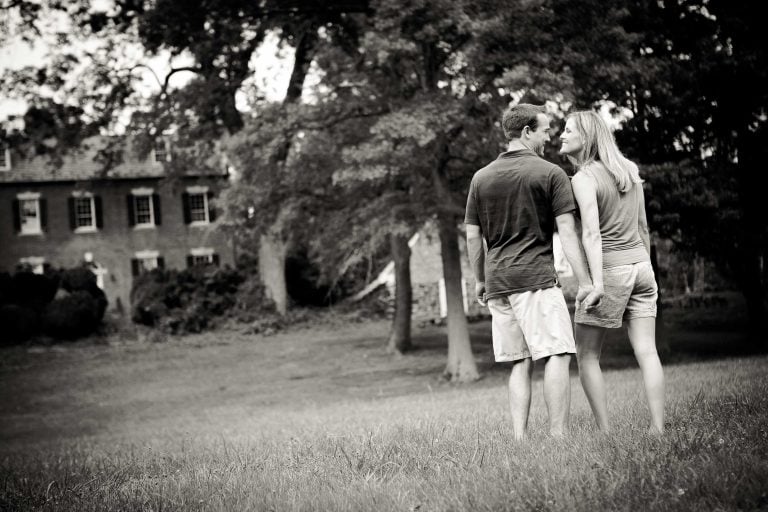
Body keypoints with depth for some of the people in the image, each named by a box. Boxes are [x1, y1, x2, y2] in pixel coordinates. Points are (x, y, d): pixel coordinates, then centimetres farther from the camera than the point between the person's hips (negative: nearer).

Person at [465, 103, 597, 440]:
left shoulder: (481, 177, 12)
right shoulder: (551, 174, -2)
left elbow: (473, 236, 13)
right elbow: (567, 232, -6)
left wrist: (480, 280, 22)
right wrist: (585, 282, -5)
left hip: (497, 283, 6)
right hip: (536, 278, -6)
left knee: (520, 364, 9)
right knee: (557, 355, -5)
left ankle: (519, 440, 5)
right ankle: (558, 437, -12)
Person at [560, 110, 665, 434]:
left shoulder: (584, 178, -10)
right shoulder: (629, 171, 11)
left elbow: (591, 232, -20)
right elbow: (642, 226, 17)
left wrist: (597, 281, -25)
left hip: (610, 269, -7)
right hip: (640, 265, 7)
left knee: (586, 355, 4)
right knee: (646, 351, 4)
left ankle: (605, 431, 1)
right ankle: (659, 428, 1)